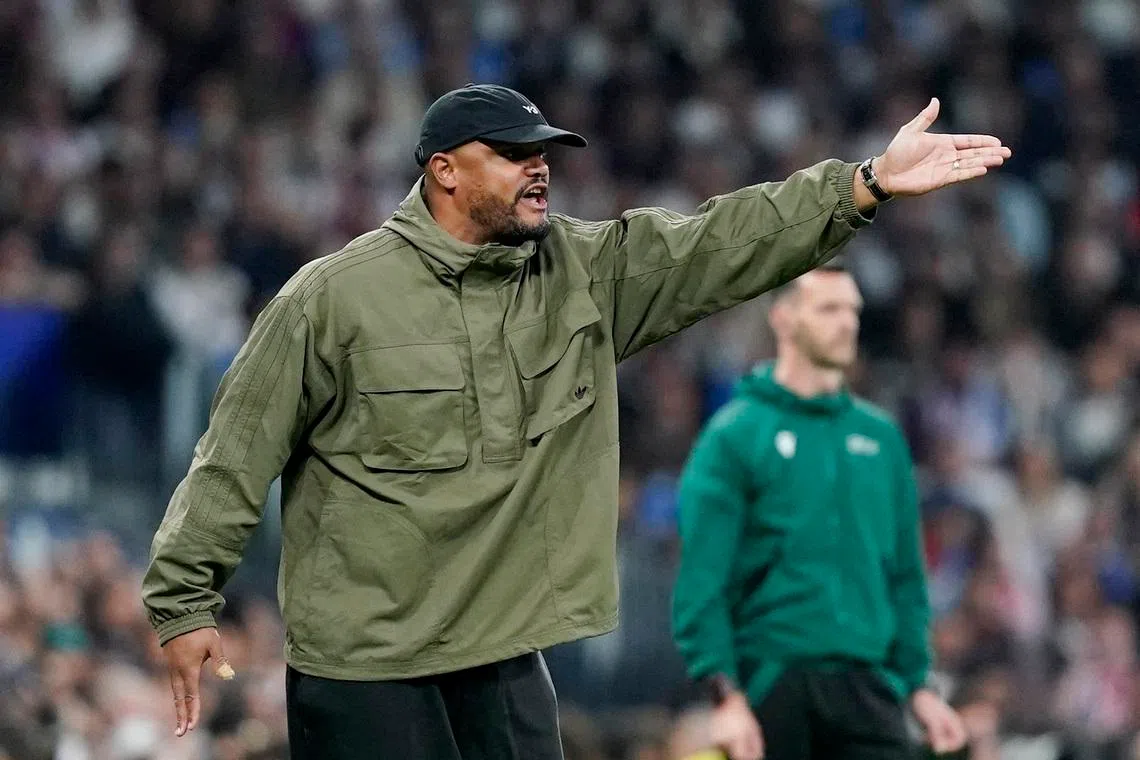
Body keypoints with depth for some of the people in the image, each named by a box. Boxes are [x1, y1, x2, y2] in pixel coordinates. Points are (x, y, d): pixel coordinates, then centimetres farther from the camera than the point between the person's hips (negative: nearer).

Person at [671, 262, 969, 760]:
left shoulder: (881, 437, 13)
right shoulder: (734, 436, -3)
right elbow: (701, 582, -9)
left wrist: (918, 685, 11)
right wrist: (725, 695, -17)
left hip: (866, 682, 4)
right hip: (769, 686, -4)